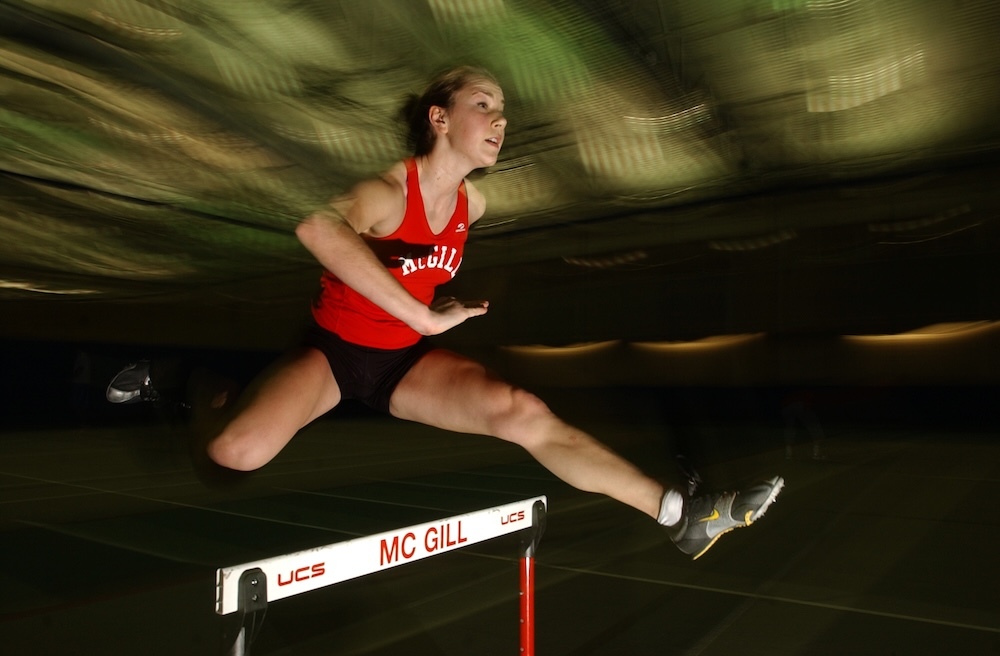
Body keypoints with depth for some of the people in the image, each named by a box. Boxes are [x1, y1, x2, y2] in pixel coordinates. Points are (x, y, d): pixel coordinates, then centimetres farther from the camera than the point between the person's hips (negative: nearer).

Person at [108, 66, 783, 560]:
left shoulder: (474, 204, -1)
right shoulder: (385, 192, -22)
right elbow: (318, 228, -47)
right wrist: (426, 318, -46)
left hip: (406, 361, 4)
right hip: (332, 349, -4)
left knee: (523, 412, -18)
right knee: (238, 451, -27)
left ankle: (681, 515, -17)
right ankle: (201, 392, 11)